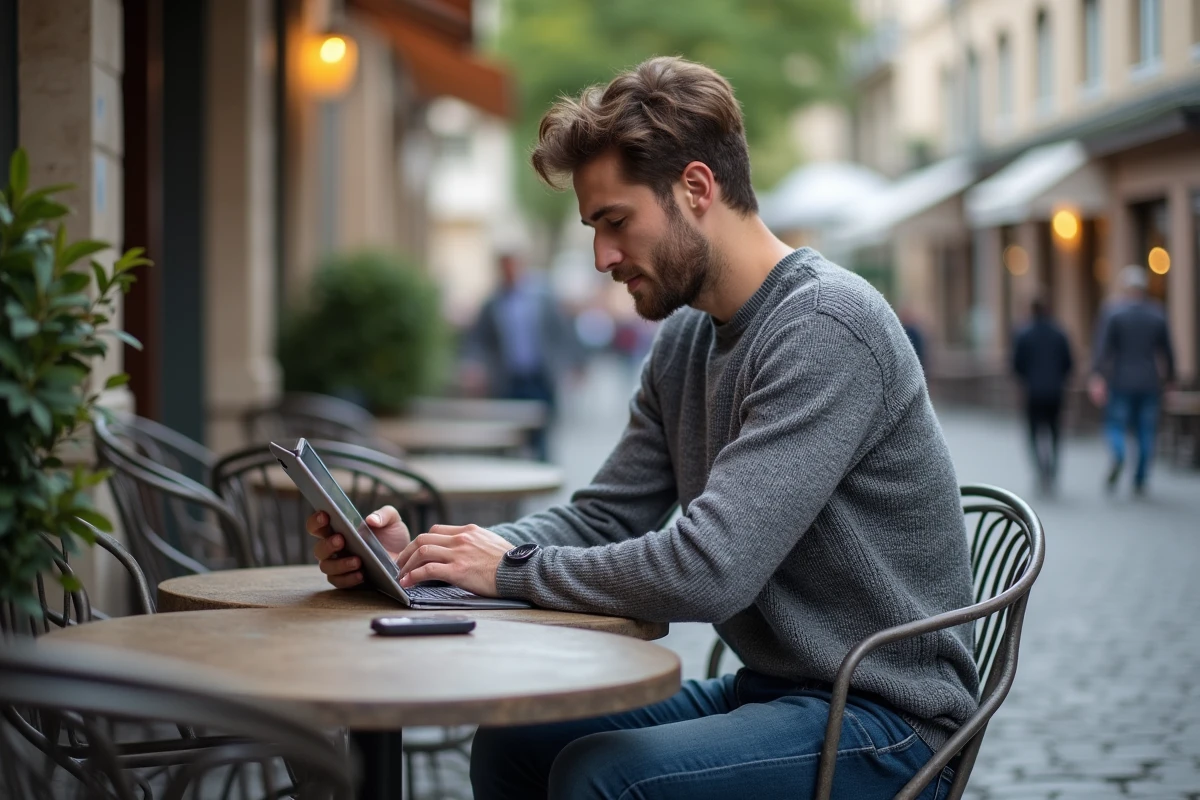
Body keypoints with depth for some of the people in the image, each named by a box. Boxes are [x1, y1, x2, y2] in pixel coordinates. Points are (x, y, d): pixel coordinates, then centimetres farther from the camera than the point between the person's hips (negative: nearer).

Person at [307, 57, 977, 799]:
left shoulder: (828, 326, -21)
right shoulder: (685, 342, 9)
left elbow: (708, 570, -29)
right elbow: (597, 523, 10)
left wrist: (513, 569, -14)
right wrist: (420, 554, -5)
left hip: (884, 719, -9)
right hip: (771, 688, 9)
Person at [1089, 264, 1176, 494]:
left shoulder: (1112, 312, -4)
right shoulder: (1157, 313, 4)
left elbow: (1103, 348, -13)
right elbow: (1167, 350, 8)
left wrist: (1097, 377, -17)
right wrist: (1169, 376, 19)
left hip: (1121, 381, -2)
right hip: (1150, 382, 2)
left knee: (1115, 423, 5)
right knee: (1146, 429, 7)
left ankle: (1118, 456, -25)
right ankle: (1140, 480, 6)